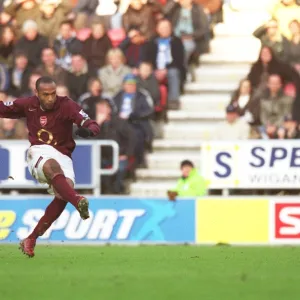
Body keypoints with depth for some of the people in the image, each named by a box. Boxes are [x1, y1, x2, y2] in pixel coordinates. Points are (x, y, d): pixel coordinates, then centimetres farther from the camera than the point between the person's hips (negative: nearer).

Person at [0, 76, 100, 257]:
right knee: (53, 166, -37)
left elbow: (94, 126, -17)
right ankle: (78, 202, -64)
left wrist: (88, 131, -41)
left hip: (63, 157, 1)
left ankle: (31, 239, -12)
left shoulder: (67, 106, -7)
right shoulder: (28, 105, 1)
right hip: (38, 152, -1)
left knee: (64, 193, -24)